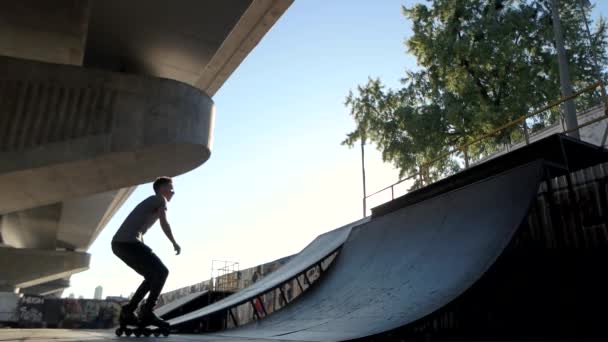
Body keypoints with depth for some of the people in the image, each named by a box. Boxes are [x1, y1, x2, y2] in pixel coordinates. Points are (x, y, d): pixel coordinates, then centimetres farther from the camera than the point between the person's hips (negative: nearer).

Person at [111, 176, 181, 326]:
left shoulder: (150, 204, 32)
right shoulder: (160, 199, 5)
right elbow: (164, 223, -11)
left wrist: (147, 257, 27)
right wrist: (174, 242, -1)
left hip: (119, 244, 9)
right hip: (127, 242, -9)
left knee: (153, 275, 15)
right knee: (162, 271, -7)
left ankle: (127, 311, 12)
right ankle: (147, 312, -9)